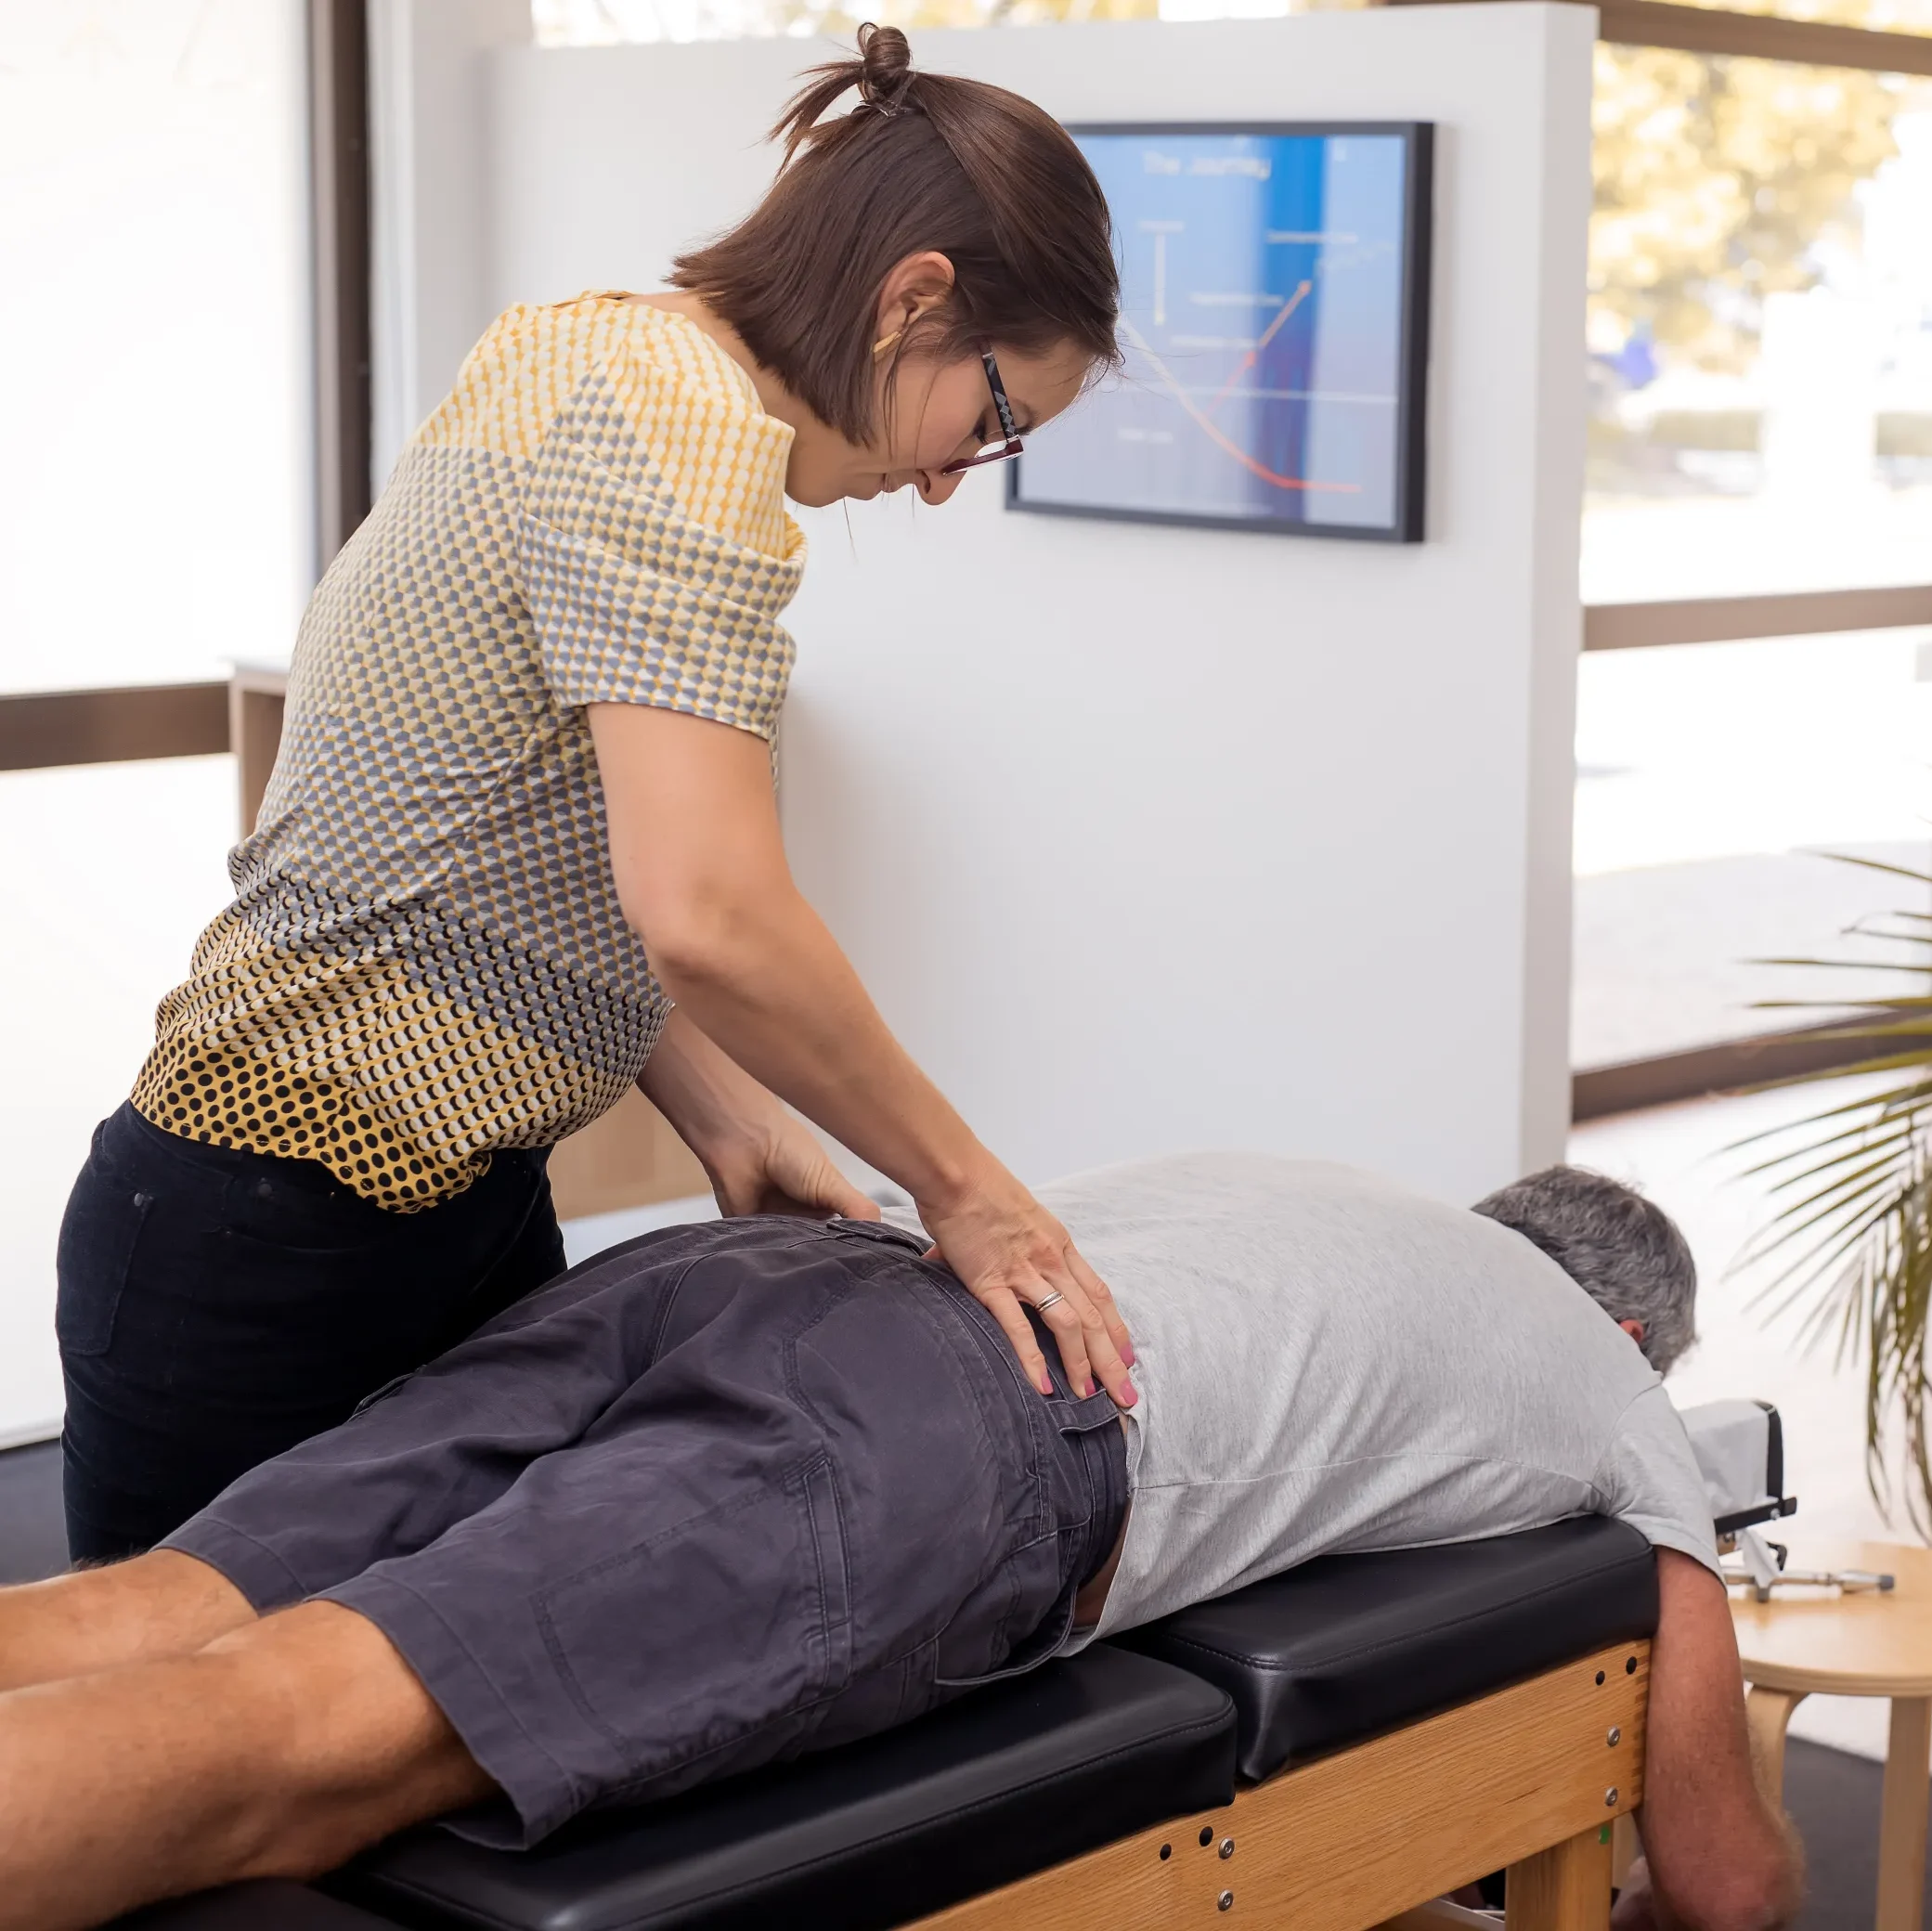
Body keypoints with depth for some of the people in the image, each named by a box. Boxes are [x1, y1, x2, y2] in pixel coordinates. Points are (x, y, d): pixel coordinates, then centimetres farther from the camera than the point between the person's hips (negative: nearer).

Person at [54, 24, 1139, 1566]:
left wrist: (728, 1123, 5)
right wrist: (960, 1186, -19)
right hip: (280, 1259, -10)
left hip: (461, 1213, 10)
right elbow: (709, 915, -32)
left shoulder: (603, 358, 10)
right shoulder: (694, 419, -21)